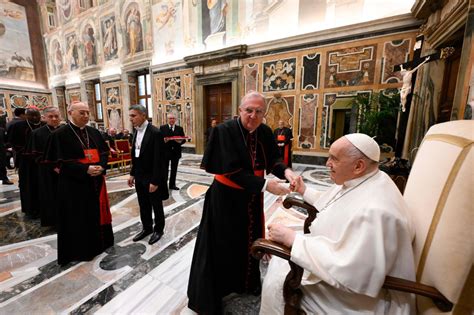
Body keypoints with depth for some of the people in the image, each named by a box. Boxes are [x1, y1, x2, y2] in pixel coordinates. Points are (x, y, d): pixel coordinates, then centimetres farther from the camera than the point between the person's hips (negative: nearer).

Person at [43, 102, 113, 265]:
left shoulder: (94, 132, 7)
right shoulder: (60, 134, -9)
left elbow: (104, 152, 6)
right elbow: (60, 161, -13)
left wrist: (101, 166, -13)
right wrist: (85, 170, -23)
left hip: (96, 180, 5)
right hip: (74, 183, -5)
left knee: (97, 212, 16)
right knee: (78, 216, 7)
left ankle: (100, 241, 34)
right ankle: (80, 249, 24)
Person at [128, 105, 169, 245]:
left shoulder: (155, 133, -19)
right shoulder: (137, 131, 7)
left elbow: (158, 159, -21)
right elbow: (135, 156, 14)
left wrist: (155, 181, -20)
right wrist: (132, 174, 13)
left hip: (152, 177, -7)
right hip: (140, 177, 8)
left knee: (156, 205, 11)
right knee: (143, 205, 19)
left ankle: (158, 229, 30)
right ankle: (147, 228, 38)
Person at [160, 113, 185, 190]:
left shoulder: (180, 128, 7)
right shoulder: (162, 128, 1)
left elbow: (184, 139, 4)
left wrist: (180, 141, -17)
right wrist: (163, 140, -23)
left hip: (176, 152, 3)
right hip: (165, 151, -2)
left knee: (174, 169, 11)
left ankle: (172, 184, 23)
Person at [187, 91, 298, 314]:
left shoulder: (265, 132, -3)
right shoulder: (225, 131, -20)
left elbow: (272, 158, -1)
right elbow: (232, 170, -26)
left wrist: (285, 171, -23)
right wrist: (265, 185, -29)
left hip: (252, 197, 6)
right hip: (226, 197, -5)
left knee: (249, 240, 23)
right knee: (221, 246, 8)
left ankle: (246, 283, 50)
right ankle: (210, 295, 34)